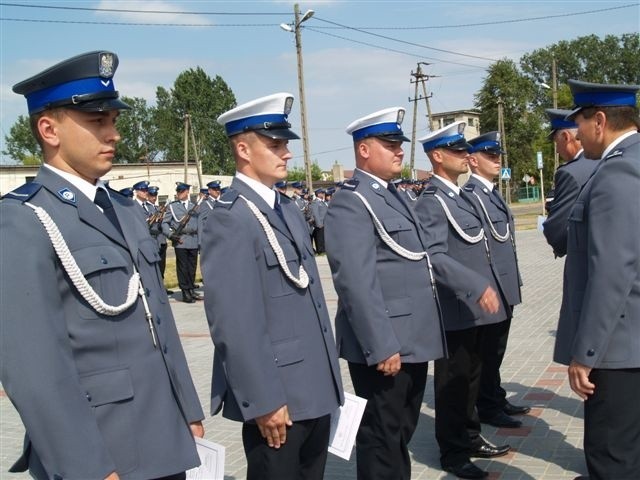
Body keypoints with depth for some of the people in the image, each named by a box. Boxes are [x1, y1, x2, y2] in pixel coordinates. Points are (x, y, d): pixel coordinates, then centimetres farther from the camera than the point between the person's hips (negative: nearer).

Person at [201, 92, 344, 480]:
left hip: (315, 389, 8)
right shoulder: (230, 219, -17)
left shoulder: (289, 209, 11)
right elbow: (234, 323, -21)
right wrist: (264, 401, -20)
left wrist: (329, 374, 16)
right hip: (277, 396, -8)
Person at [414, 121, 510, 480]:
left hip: (477, 306, 9)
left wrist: (488, 289, 15)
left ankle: (471, 438, 34)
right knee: (452, 382, 5)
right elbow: (435, 257, -26)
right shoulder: (431, 202, -16)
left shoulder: (461, 195, 13)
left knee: (471, 377, 20)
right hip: (456, 308, -9)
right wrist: (477, 287, -31)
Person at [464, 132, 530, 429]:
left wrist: (513, 284, 19)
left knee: (496, 351, 18)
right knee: (487, 352, 3)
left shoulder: (493, 193, 14)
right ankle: (488, 408, 14)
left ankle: (497, 400, 30)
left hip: (505, 288, 9)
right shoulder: (468, 195, -16)